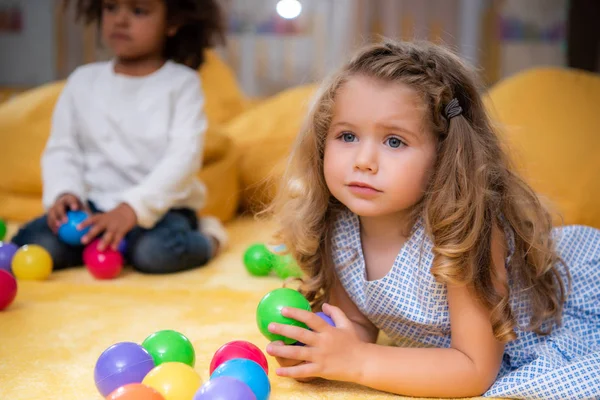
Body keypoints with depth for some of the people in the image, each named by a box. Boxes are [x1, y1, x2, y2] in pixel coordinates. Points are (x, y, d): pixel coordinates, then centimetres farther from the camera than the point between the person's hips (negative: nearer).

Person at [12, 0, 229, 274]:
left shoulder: (181, 83, -2)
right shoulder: (83, 81, 8)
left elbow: (184, 156, -13)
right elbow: (62, 149, 8)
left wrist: (133, 207, -25)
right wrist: (63, 192, -13)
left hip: (161, 206, -3)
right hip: (94, 206, 3)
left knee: (157, 252, -35)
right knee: (28, 244, -21)